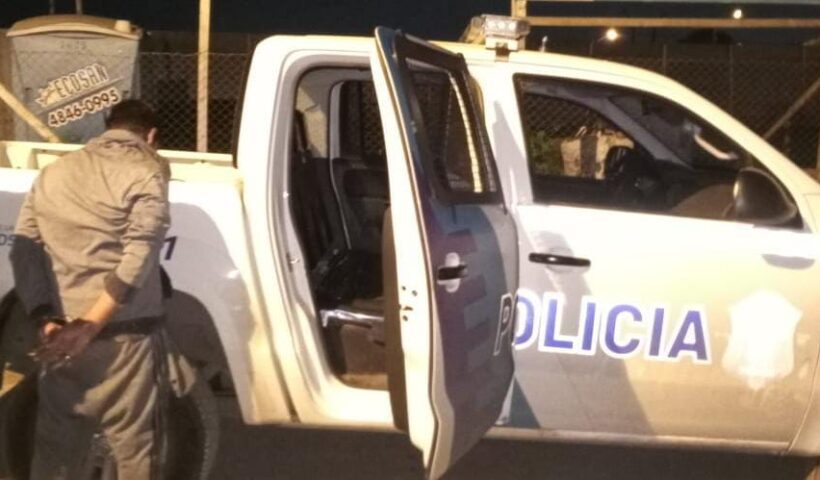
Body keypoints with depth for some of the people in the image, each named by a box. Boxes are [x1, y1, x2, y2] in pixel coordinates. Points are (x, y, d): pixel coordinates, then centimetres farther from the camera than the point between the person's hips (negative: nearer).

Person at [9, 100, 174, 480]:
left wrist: (46, 320, -3)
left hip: (59, 334, 6)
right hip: (124, 336, -5)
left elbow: (23, 251, 5)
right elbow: (137, 261, -16)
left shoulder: (53, 173, 14)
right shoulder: (146, 173, -4)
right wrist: (89, 328, -15)